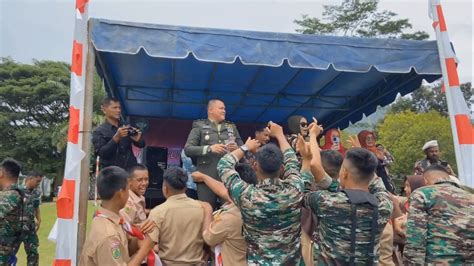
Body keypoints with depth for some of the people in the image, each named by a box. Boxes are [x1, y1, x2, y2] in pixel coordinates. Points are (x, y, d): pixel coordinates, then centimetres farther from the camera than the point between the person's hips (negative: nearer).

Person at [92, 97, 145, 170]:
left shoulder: (126, 127, 12)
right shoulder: (99, 131, -1)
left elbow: (141, 144, 12)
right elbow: (101, 153, -13)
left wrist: (138, 140, -12)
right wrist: (116, 138, -24)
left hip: (130, 169, 4)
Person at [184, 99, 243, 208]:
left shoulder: (232, 127, 17)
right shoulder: (199, 127, 6)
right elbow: (187, 149, -4)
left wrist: (237, 149, -5)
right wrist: (209, 148, -16)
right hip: (207, 176, -3)